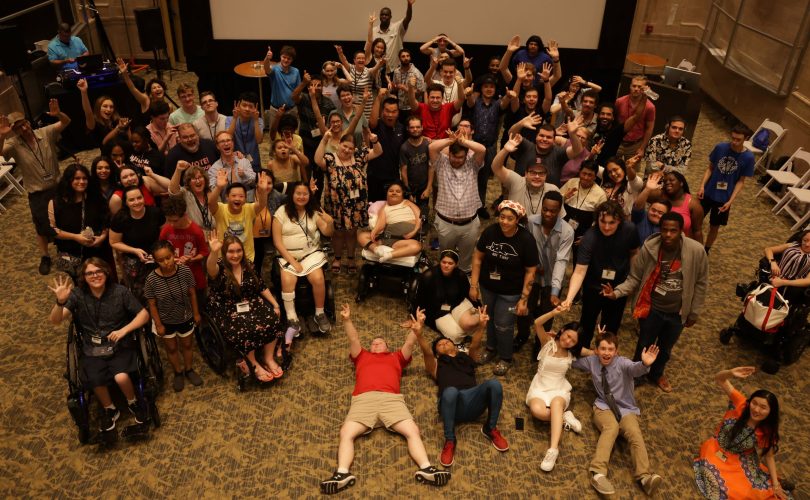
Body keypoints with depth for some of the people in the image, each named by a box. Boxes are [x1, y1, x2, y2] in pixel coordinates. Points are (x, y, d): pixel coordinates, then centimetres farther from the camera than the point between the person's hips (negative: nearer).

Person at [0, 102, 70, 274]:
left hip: (57, 186, 1)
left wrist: (58, 114, -38)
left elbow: (66, 122, -16)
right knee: (42, 227, 12)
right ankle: (44, 257, 33)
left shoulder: (45, 133, -10)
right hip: (37, 194, -1)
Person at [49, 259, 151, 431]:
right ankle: (109, 409, 10)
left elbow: (144, 314, -3)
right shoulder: (77, 294, -5)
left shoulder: (120, 292, -8)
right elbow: (55, 320, -13)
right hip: (92, 349, 1)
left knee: (121, 377, -26)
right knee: (96, 381, -24)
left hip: (119, 345, -1)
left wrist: (124, 330, -16)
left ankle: (133, 402, 9)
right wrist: (60, 302, -32)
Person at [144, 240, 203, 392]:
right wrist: (158, 324, -8)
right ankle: (178, 372, 46)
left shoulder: (185, 270, -23)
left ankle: (188, 369, 49)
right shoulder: (152, 279, -27)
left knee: (187, 344, 23)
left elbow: (192, 293, -8)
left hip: (185, 317, 1)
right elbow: (152, 305, -14)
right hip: (166, 320, -1)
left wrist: (196, 313, 0)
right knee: (171, 347, 21)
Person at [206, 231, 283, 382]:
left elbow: (262, 287, 10)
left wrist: (275, 304, 1)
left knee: (272, 318, -22)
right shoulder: (220, 267, -14)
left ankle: (269, 358, -7)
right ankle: (254, 364, -10)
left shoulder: (247, 264, 3)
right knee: (243, 329, -32)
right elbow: (211, 270, -41)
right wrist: (213, 252, -62)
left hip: (250, 304, 5)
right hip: (226, 311, -4)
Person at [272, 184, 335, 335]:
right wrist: (292, 261, -15)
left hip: (311, 253, 2)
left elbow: (327, 233, 3)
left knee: (318, 279, -25)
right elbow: (277, 241, -7)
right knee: (287, 281, -29)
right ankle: (292, 318, -16)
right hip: (288, 255, -1)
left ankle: (320, 314, -5)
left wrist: (330, 223, -21)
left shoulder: (314, 212, 6)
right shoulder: (281, 212, -3)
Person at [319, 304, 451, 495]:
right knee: (346, 433, -23)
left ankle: (426, 469, -29)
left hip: (391, 399, 0)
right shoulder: (362, 356, 34)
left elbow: (409, 344, 19)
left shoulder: (396, 357, 33)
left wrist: (415, 331, -2)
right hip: (364, 400, 0)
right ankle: (342, 474, -34)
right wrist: (347, 320, 5)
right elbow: (354, 339, 21)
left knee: (413, 431, -20)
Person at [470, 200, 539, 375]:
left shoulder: (526, 239, -21)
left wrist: (524, 299, -14)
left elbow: (530, 271, -15)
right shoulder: (490, 232, -15)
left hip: (510, 292, -3)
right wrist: (473, 285, -3)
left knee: (503, 325, 7)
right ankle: (491, 348, 48)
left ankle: (505, 358, 33)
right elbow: (478, 257, -4)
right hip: (487, 287, 3)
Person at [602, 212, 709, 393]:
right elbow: (635, 278, -10)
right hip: (651, 309, -1)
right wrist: (617, 292, -27)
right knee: (644, 346, 18)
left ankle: (657, 373, 54)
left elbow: (701, 283, -6)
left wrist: (694, 312, 0)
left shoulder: (696, 251, -20)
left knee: (665, 348, 26)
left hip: (678, 312, 2)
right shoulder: (649, 248, -21)